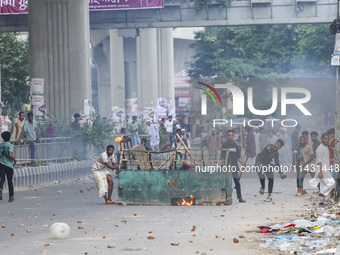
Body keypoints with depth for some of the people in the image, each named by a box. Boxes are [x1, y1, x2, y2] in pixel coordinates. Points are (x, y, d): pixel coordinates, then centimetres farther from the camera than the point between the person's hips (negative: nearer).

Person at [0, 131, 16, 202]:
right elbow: (10, 155, -20)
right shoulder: (10, 145, -7)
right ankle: (11, 196, 14)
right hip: (9, 165, -3)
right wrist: (15, 160, -3)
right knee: (10, 181, 8)